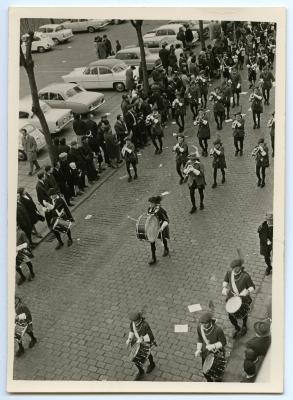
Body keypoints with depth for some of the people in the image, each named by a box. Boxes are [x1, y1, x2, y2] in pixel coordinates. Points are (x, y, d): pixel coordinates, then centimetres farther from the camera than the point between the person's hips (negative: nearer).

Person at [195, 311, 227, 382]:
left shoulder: (218, 329, -34)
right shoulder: (199, 327, -19)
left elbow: (223, 342, -20)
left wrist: (213, 346, -35)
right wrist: (198, 349, -13)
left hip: (217, 354, -4)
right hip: (205, 353, 4)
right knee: (206, 372, 23)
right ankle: (209, 380, 56)